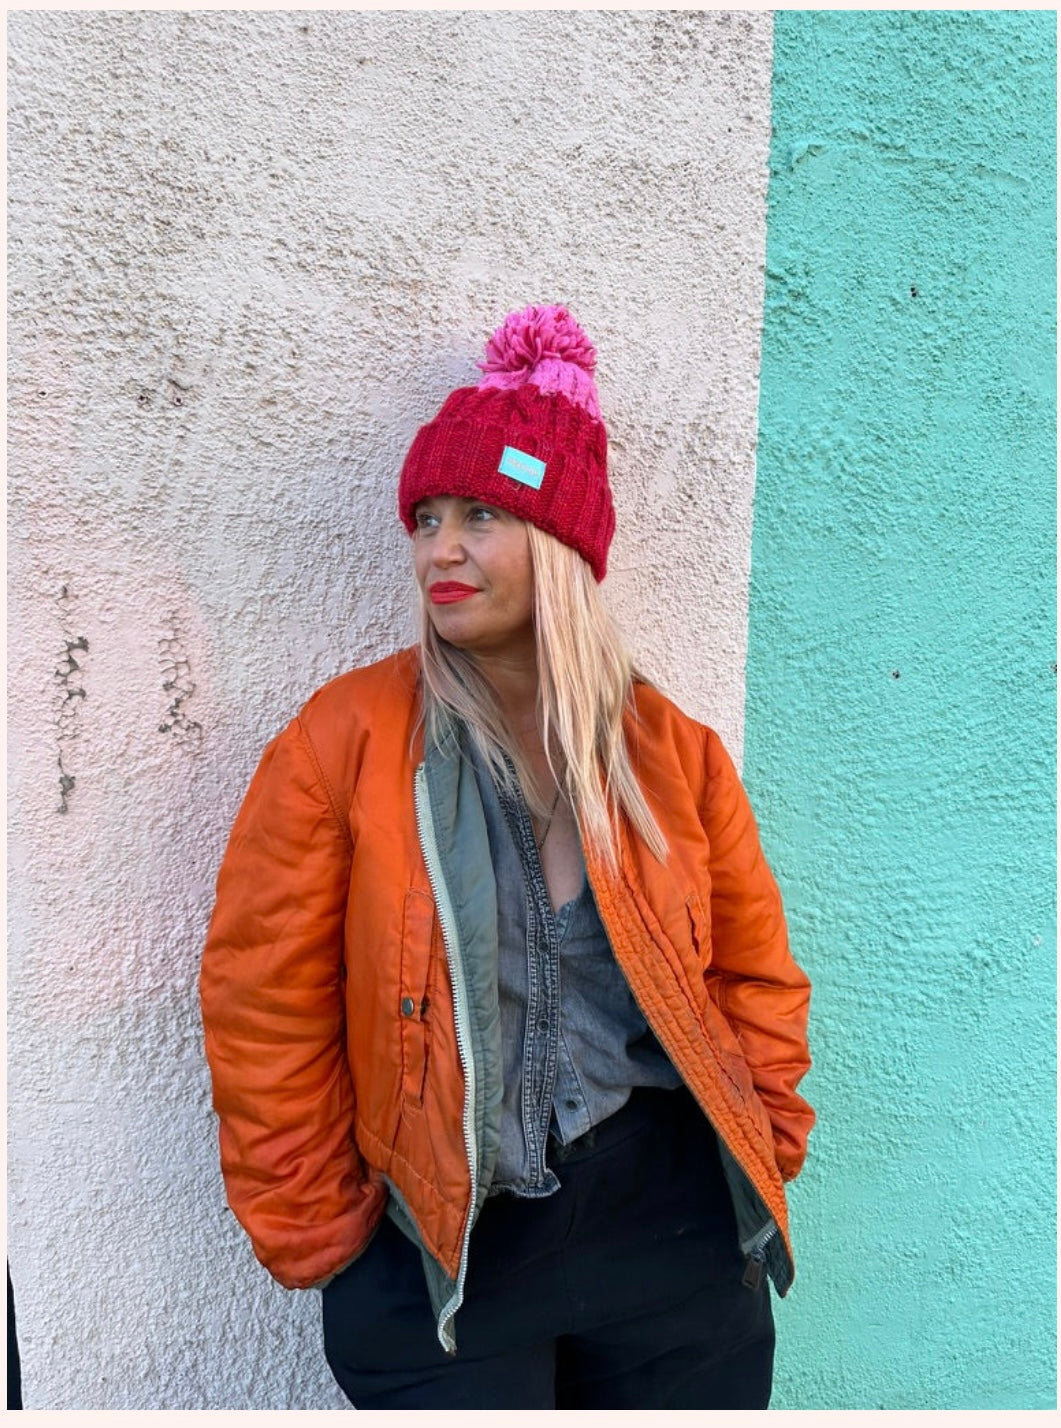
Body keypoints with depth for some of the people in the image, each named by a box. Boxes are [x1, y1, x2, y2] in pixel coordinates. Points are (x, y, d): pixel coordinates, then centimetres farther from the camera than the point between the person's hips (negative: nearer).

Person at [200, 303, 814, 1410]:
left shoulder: (675, 752, -2)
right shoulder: (341, 741, -11)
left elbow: (757, 974, 9)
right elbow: (263, 1014, -7)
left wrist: (759, 1152, 4)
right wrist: (318, 1231, -3)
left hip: (677, 1238, 3)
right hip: (445, 1255, -2)